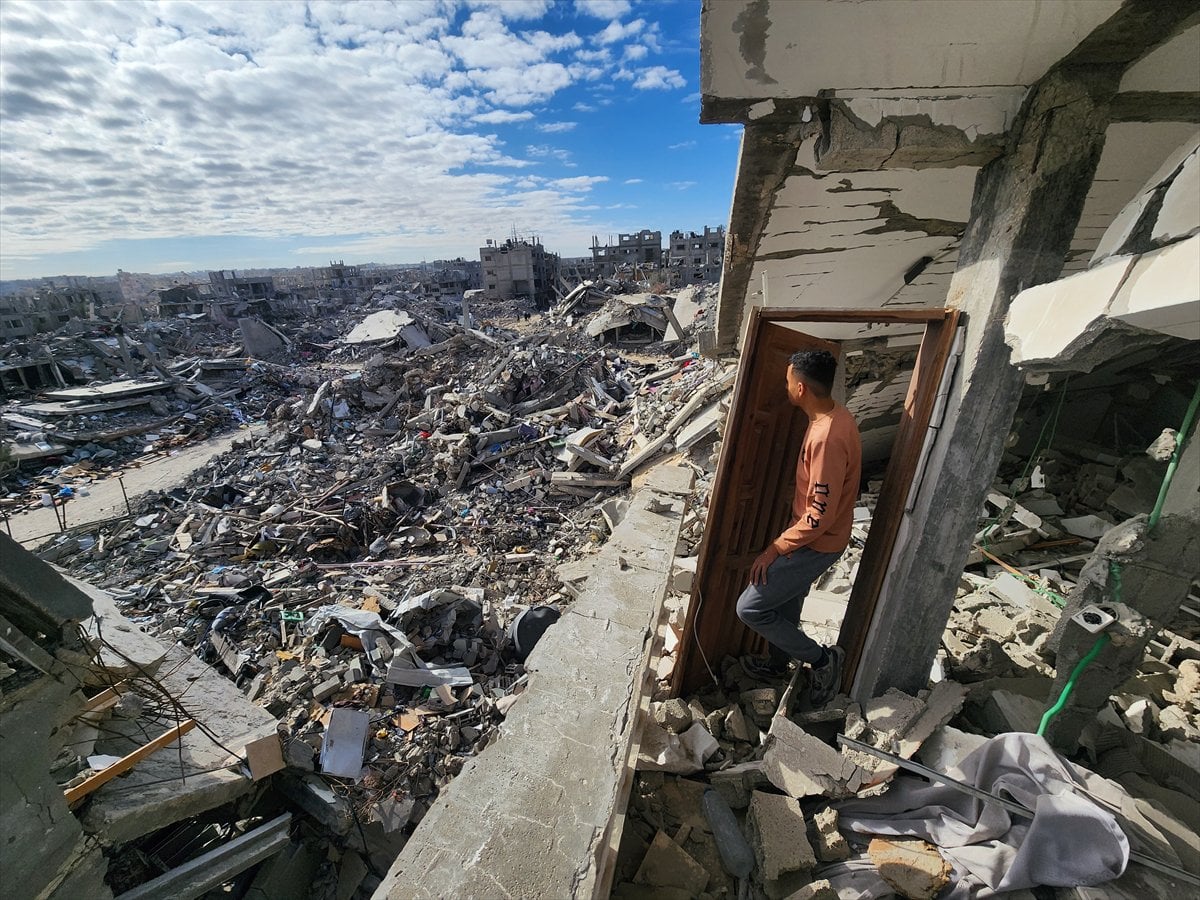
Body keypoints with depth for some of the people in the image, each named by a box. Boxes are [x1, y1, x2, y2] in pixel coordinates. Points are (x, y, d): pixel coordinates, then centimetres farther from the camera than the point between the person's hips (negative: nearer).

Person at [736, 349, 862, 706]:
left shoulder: (827, 438, -33)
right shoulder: (835, 414, -1)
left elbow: (819, 517, -30)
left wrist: (775, 548, -18)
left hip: (816, 543, -9)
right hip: (811, 535, 10)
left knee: (750, 608, 0)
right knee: (786, 601, 26)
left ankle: (821, 659, 17)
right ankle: (777, 662, 49)